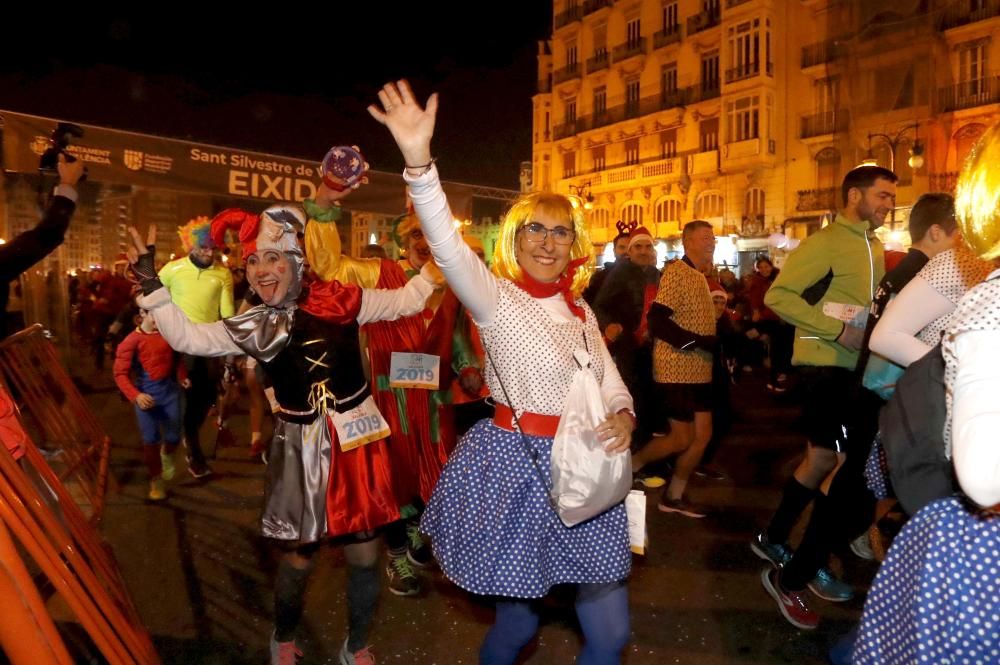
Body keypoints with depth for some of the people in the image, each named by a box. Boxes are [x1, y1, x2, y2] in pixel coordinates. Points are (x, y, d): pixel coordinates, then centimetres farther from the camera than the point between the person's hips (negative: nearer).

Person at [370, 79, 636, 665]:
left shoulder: (581, 311, 10)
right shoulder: (496, 299, -8)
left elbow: (611, 384, 15)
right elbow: (450, 249, -27)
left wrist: (622, 415, -8)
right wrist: (419, 161, -41)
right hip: (519, 468, -5)